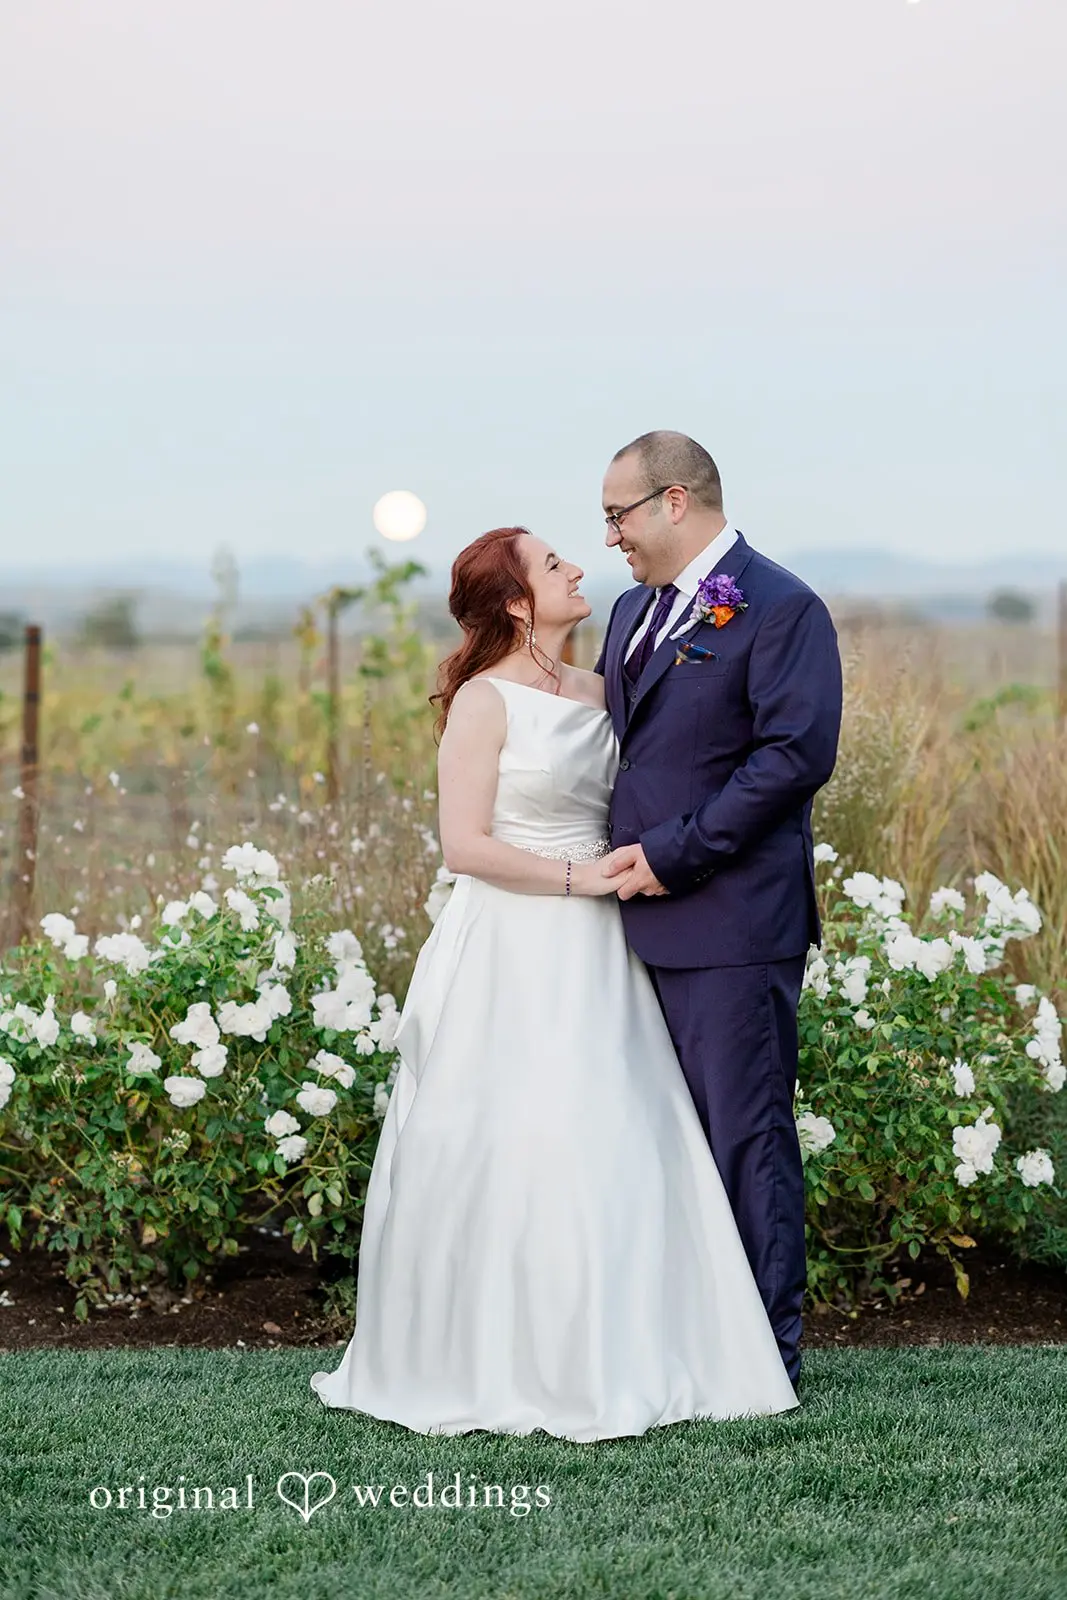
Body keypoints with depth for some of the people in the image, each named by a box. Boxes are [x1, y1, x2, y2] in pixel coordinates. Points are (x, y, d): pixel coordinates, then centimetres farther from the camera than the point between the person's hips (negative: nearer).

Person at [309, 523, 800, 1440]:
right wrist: (578, 876, -12)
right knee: (509, 1151, -4)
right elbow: (465, 846, -12)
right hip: (513, 957, -6)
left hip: (592, 954, 6)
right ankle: (497, 1366, 8)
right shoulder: (485, 700, -7)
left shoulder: (595, 693, 12)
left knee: (616, 1150, 4)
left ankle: (604, 1359, 14)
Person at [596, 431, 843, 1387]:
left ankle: (767, 1355, 5)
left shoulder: (780, 610, -9)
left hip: (731, 927, -8)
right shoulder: (635, 611, 19)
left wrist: (673, 853, -17)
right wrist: (622, 857, 8)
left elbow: (796, 754, -17)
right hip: (646, 920, 8)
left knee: (745, 1139, -3)